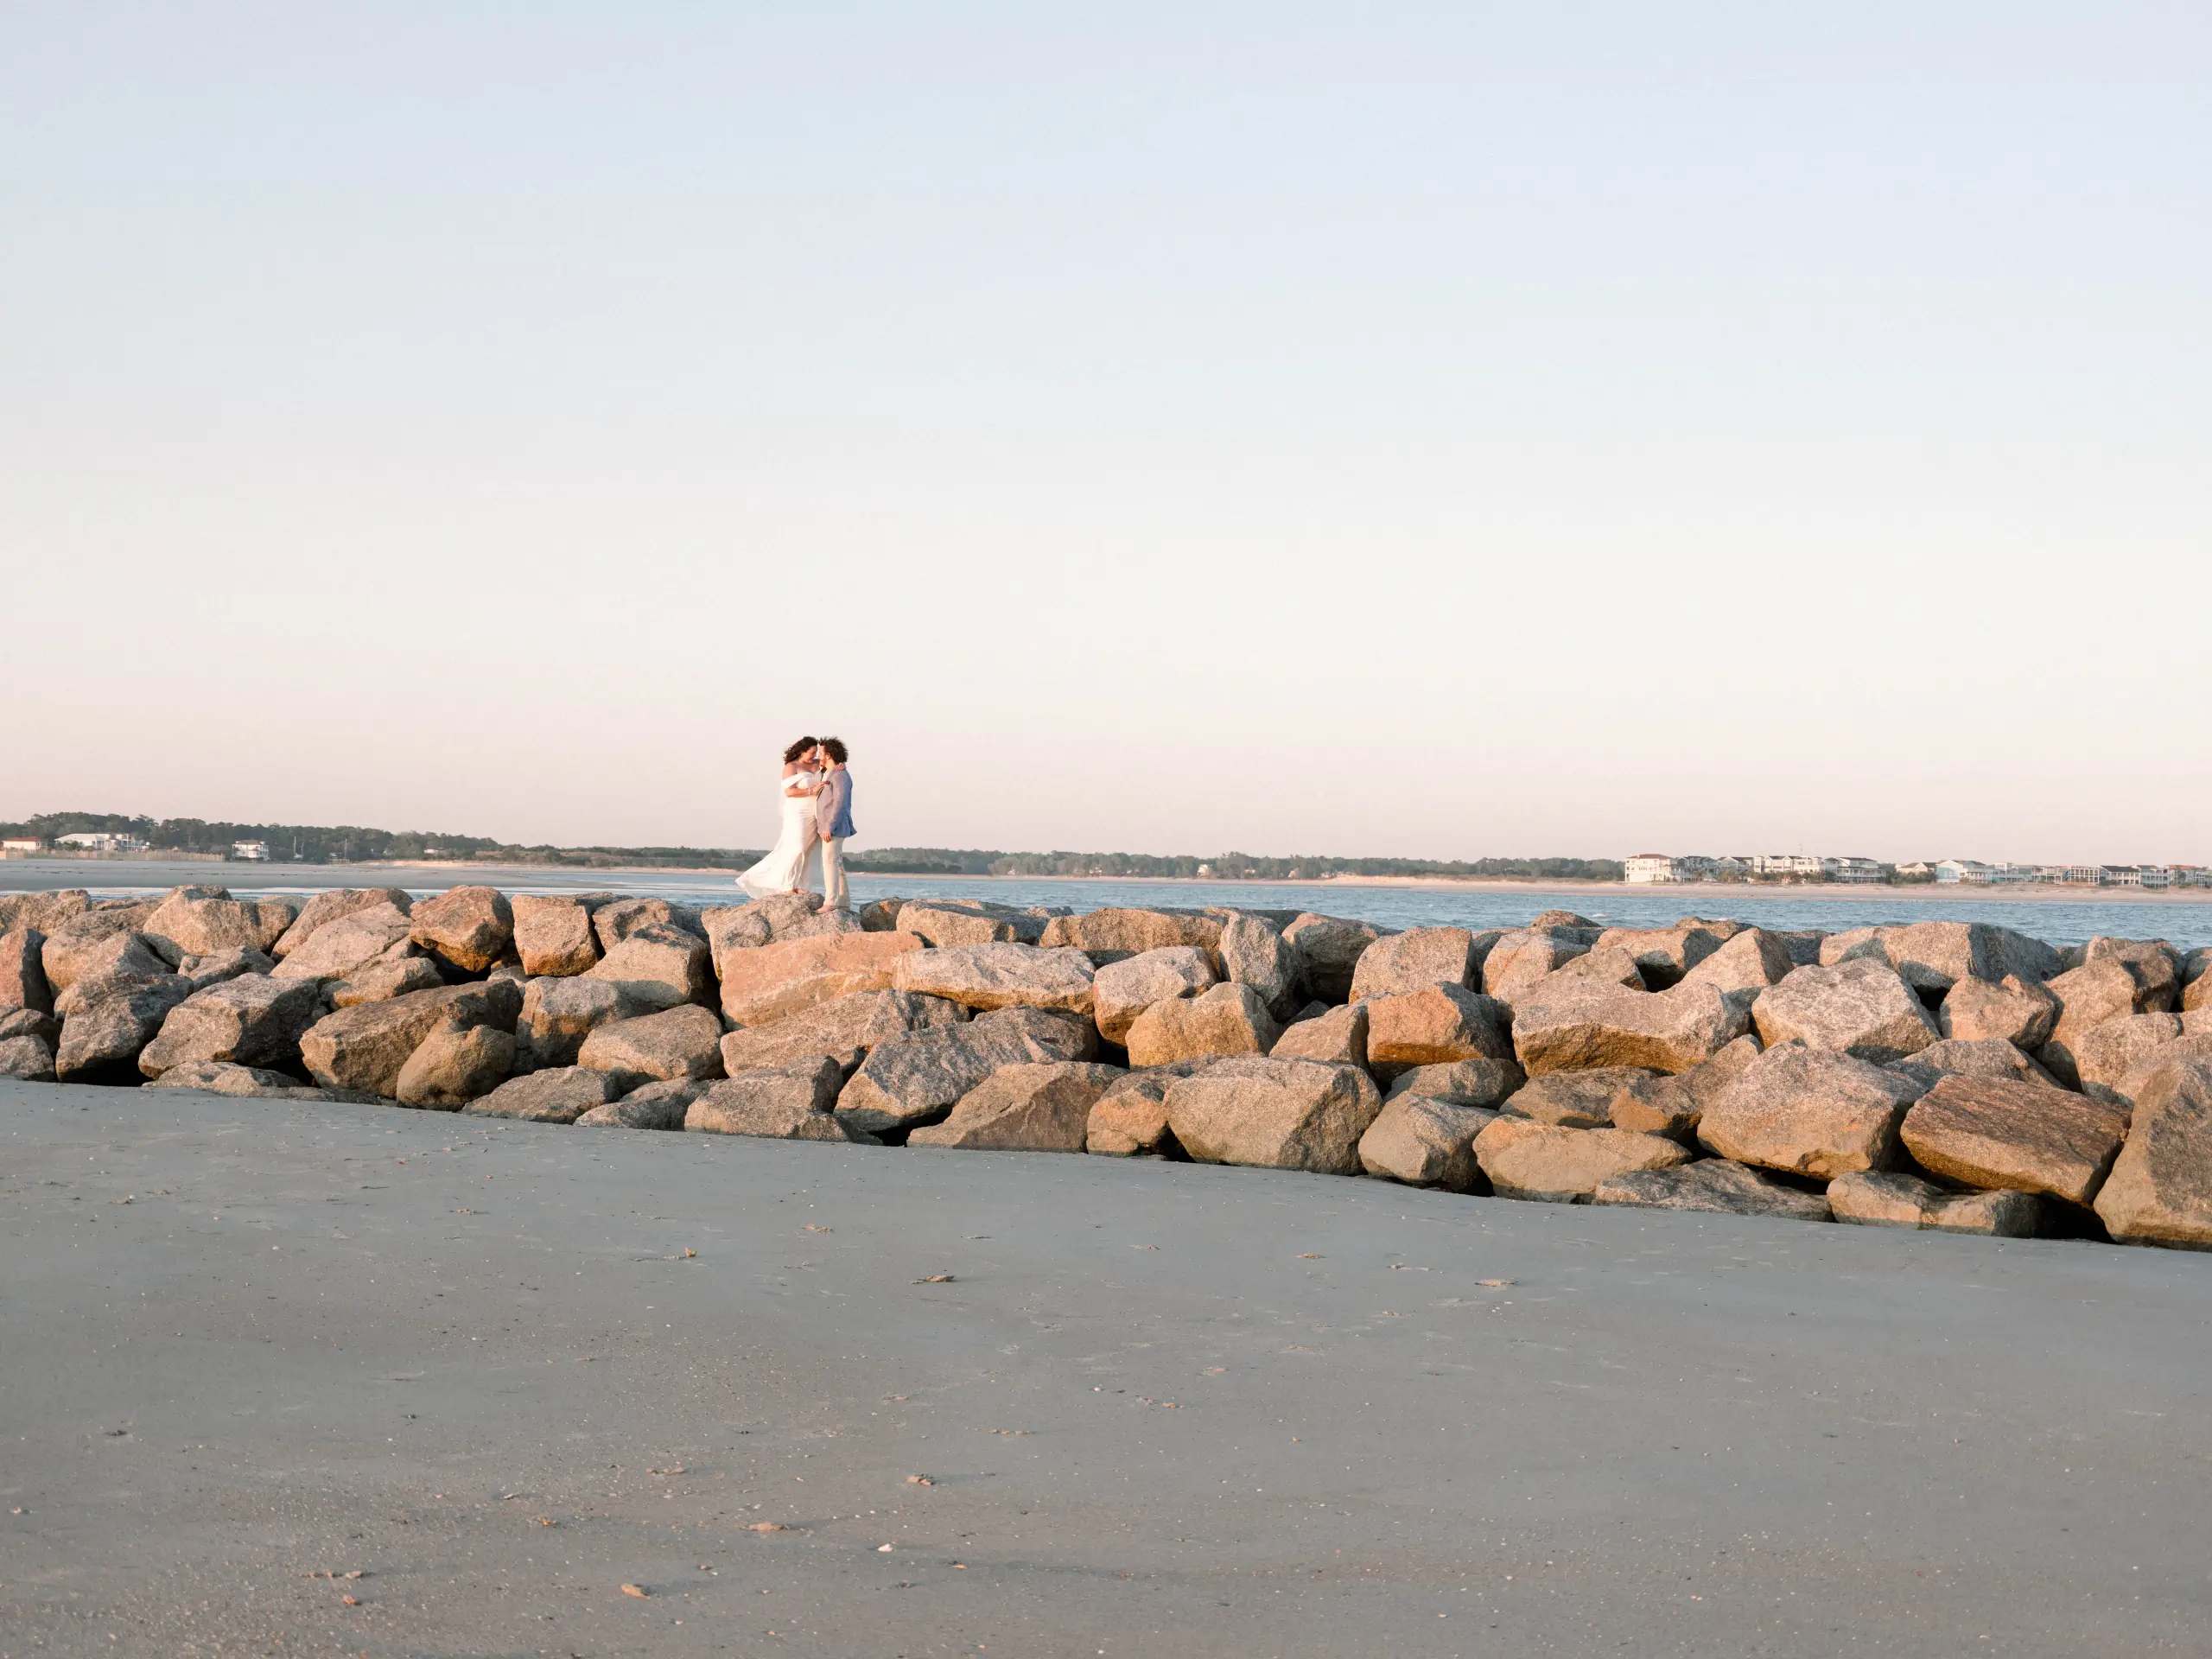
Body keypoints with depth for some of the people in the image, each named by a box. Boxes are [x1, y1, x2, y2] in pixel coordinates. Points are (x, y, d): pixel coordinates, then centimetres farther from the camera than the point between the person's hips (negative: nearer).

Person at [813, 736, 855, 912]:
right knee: (836, 864, 9)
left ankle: (830, 902, -17)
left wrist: (829, 828, -25)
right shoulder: (830, 774, 17)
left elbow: (840, 804, -22)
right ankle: (843, 903, 10)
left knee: (830, 863, -13)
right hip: (828, 827, 10)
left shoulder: (841, 775, -15)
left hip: (834, 827, -10)